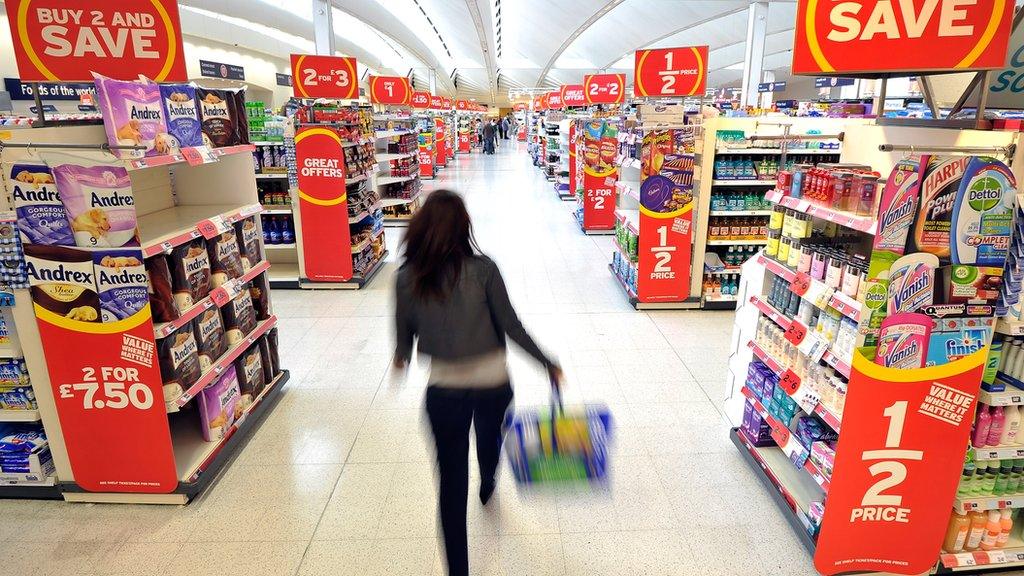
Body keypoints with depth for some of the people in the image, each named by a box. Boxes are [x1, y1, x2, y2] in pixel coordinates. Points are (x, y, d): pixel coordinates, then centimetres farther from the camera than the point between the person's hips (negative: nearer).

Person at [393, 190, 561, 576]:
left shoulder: (406, 278, -11)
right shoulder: (483, 269, -15)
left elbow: (404, 335, 1)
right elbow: (511, 326, -11)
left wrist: (401, 358, 24)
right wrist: (549, 364, 2)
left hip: (444, 390, -1)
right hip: (493, 384, 1)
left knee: (452, 481, 12)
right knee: (489, 441, 32)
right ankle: (487, 486, 64)